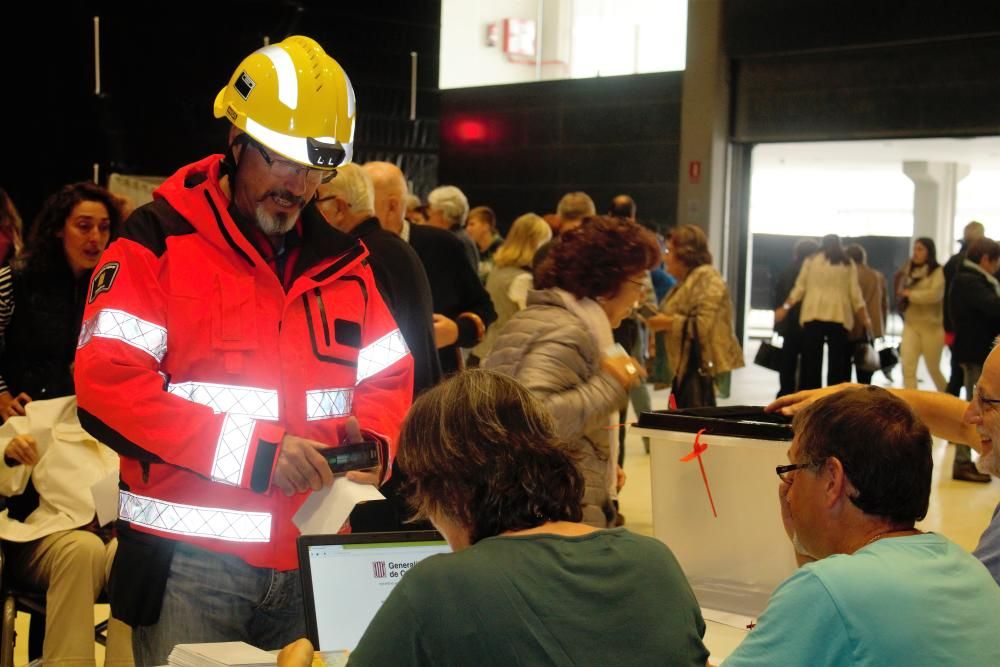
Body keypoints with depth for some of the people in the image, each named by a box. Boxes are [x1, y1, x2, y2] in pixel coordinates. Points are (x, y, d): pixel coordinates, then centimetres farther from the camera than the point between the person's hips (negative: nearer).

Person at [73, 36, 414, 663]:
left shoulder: (341, 257, 10)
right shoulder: (160, 243, -6)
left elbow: (389, 376, 16)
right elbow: (108, 383, -15)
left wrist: (373, 441, -8)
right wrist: (256, 452, -20)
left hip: (313, 557, 5)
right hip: (190, 557, -4)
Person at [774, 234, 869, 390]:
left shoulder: (811, 260, 11)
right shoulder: (849, 264, 11)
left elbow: (800, 288, 6)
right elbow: (855, 294, 6)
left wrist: (785, 307, 13)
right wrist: (865, 319, 12)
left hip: (813, 314, 0)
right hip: (839, 316, 0)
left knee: (812, 360, 1)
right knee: (837, 362, 1)